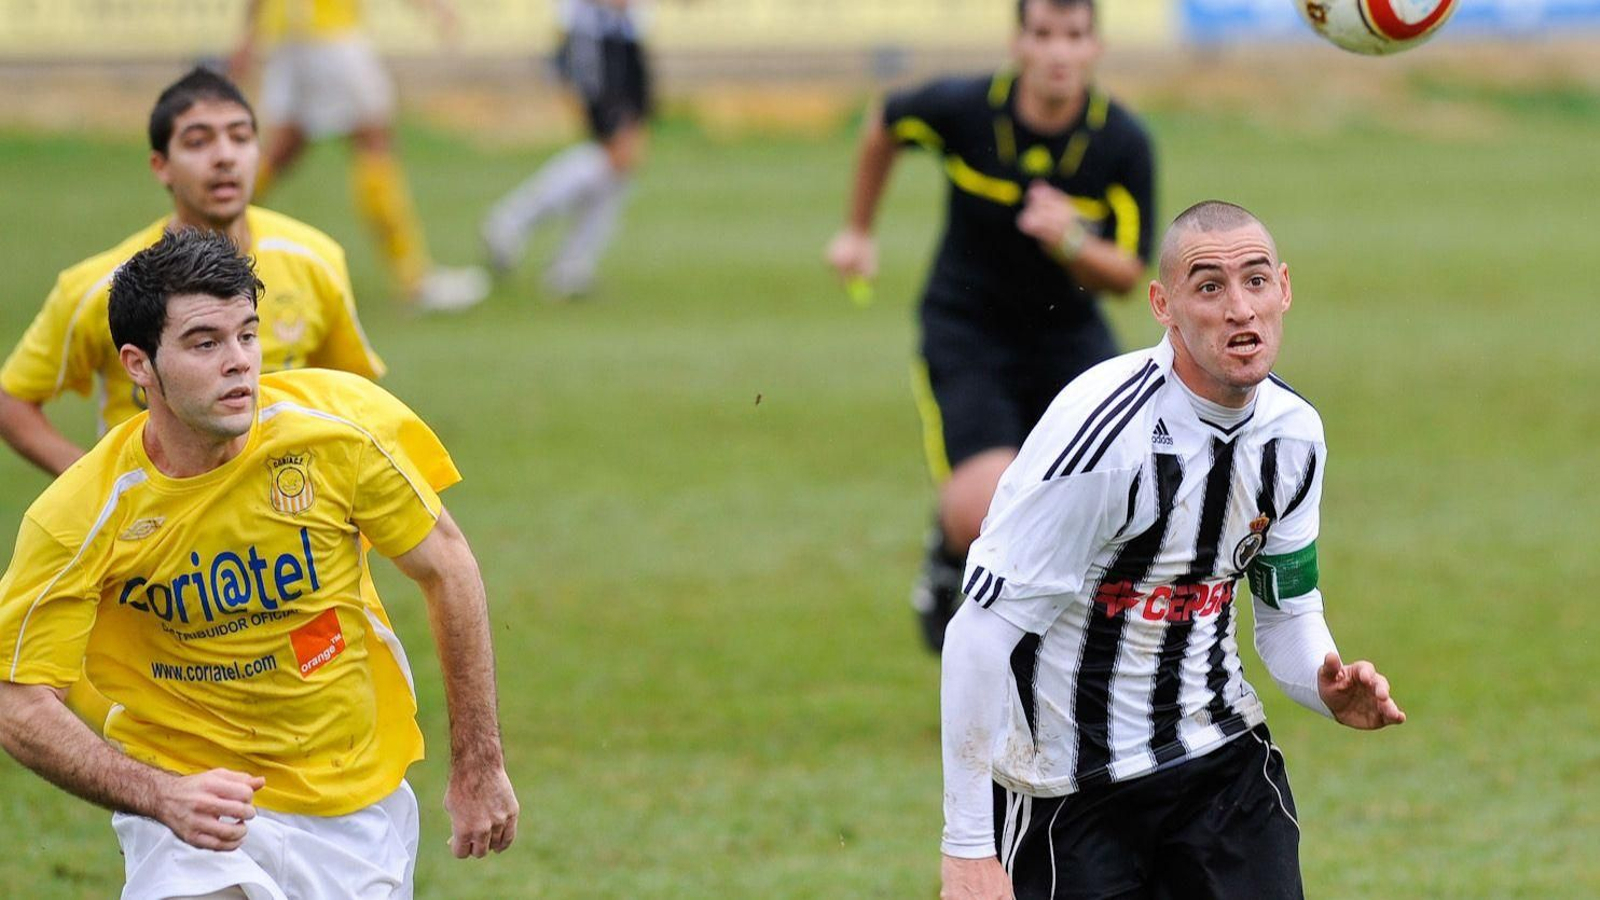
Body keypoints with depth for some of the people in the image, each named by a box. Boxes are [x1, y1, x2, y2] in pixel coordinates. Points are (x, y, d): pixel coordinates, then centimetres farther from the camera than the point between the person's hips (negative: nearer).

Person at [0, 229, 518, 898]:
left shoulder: (342, 423, -14)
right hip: (191, 791, -3)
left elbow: (445, 569, -1)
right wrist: (162, 797, -32)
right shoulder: (76, 522, -20)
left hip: (362, 799, 3)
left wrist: (479, 767, 0)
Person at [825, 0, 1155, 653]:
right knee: (985, 514, -22)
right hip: (964, 335, -2)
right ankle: (948, 553, 17)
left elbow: (1126, 273, -10)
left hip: (1068, 336, 2)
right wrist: (858, 231, 17)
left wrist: (1073, 244, -32)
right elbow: (886, 126, 7)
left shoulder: (1122, 143, -14)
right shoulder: (963, 109, -16)